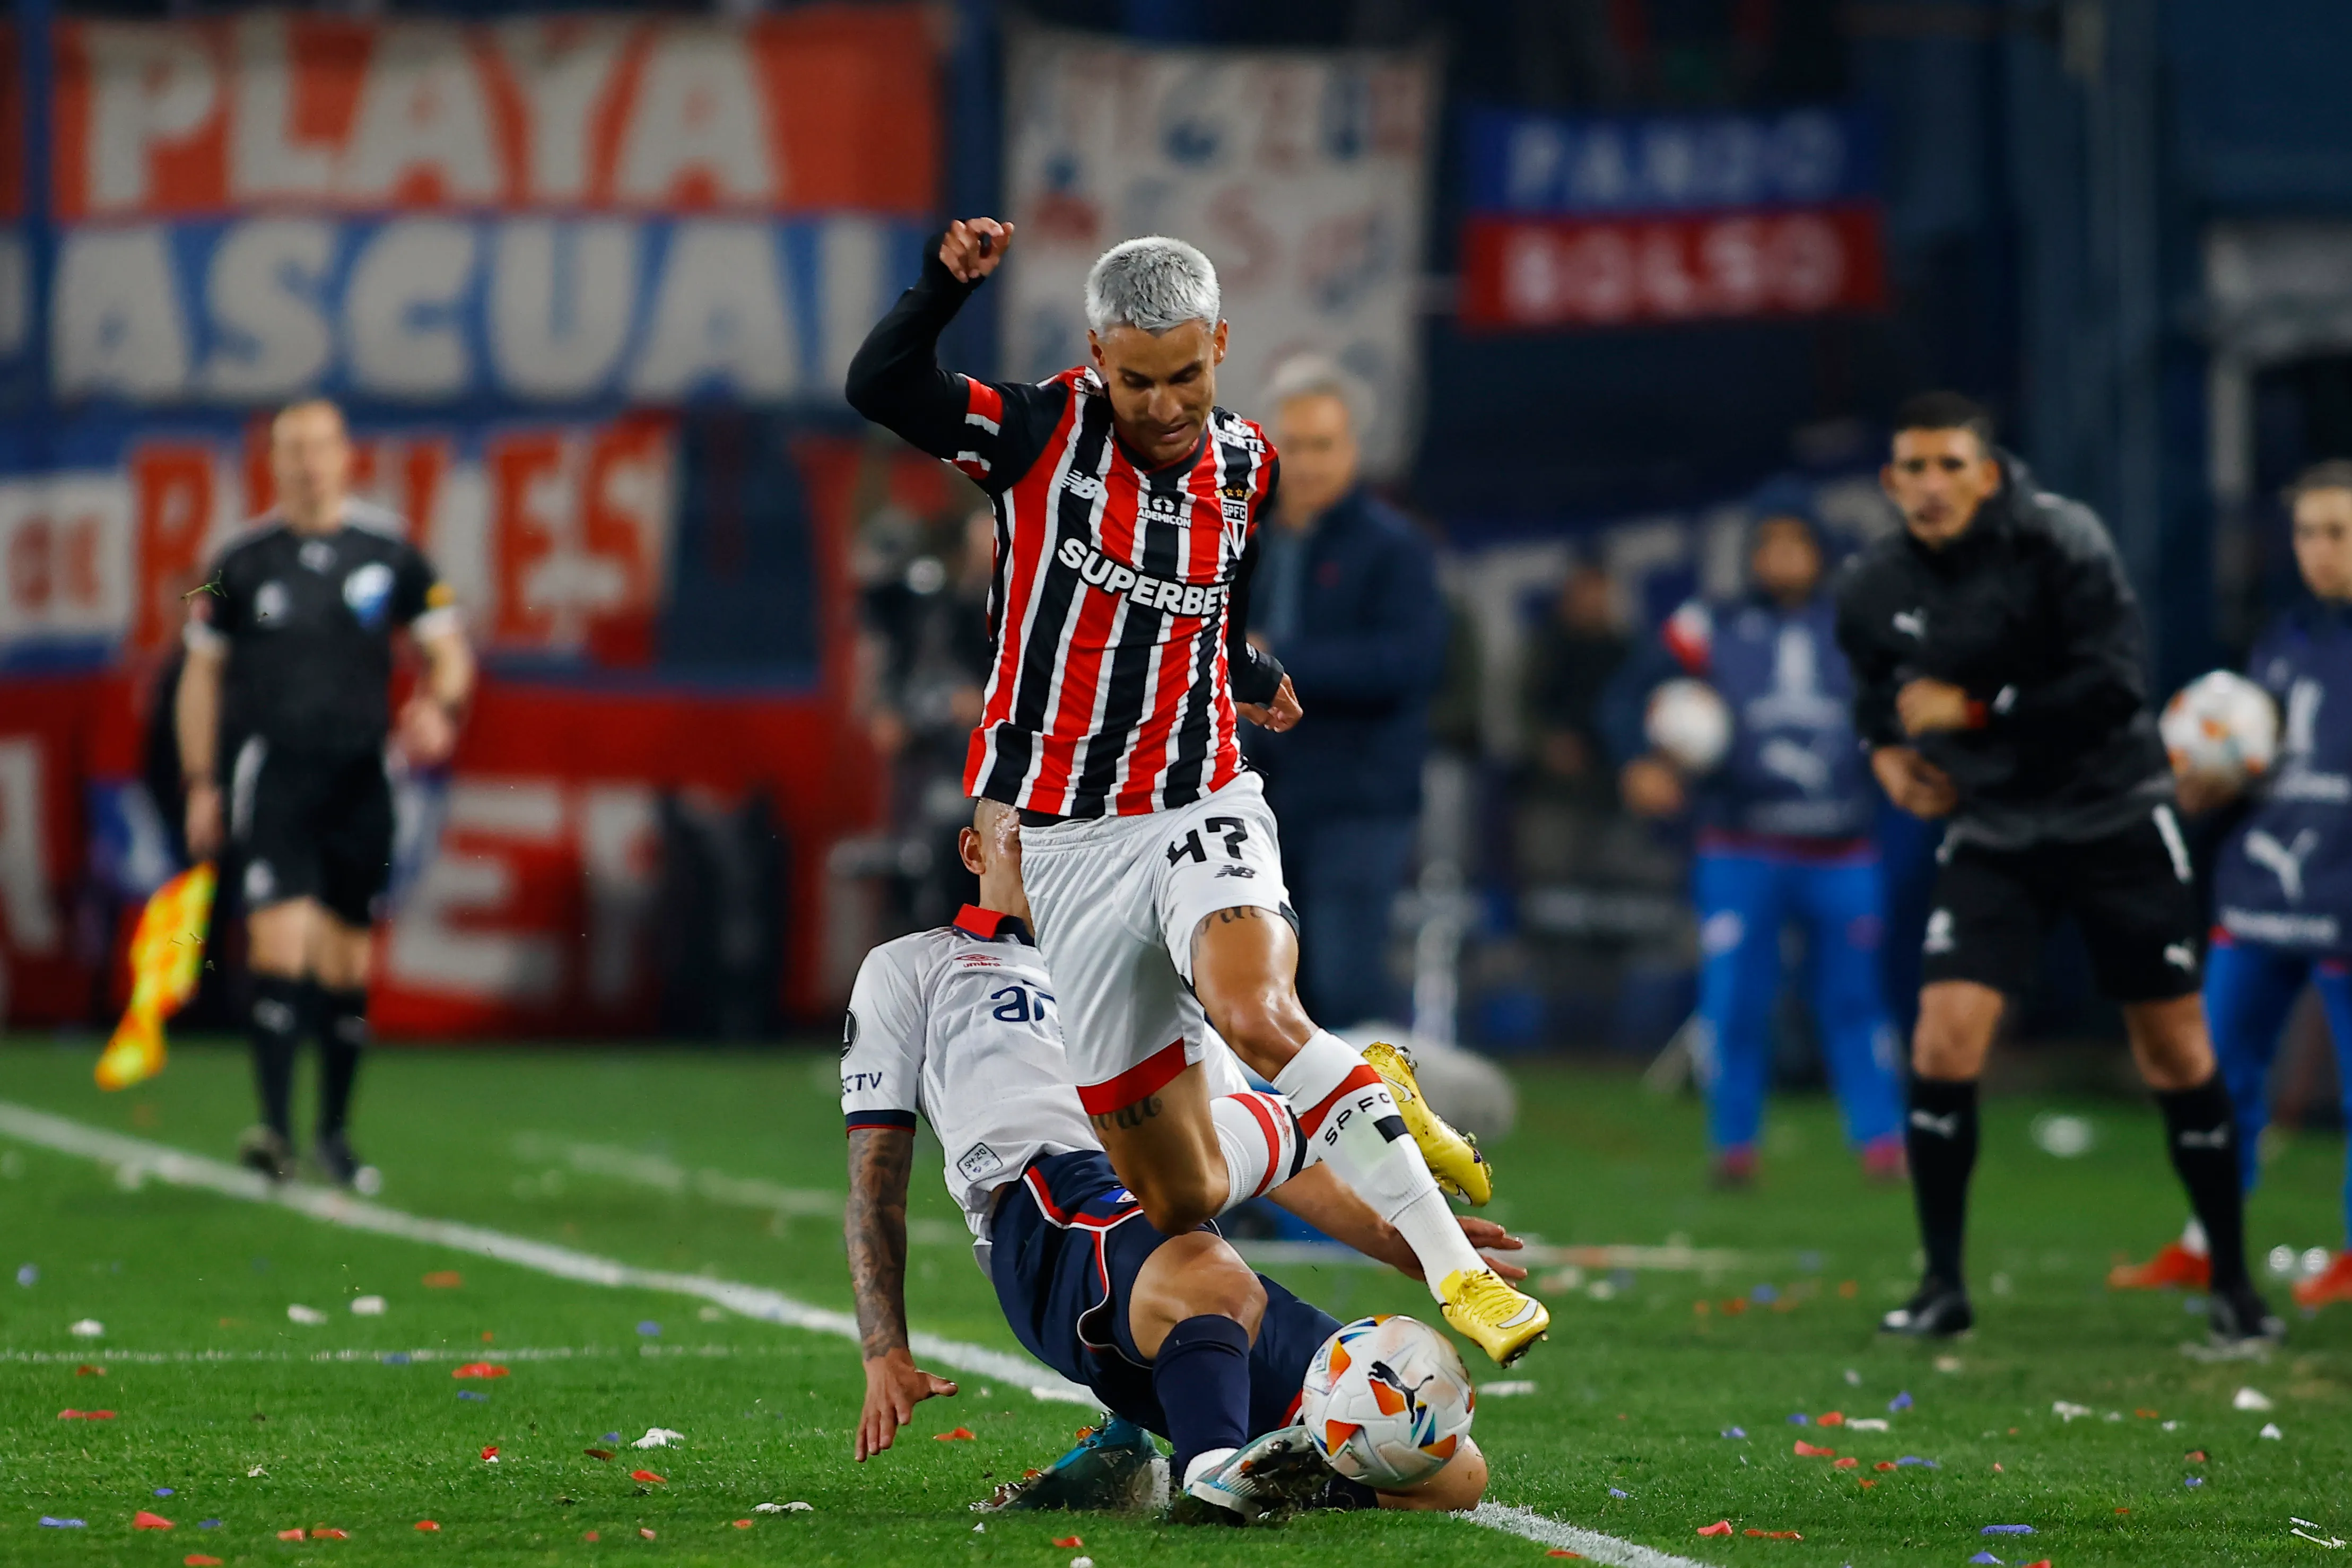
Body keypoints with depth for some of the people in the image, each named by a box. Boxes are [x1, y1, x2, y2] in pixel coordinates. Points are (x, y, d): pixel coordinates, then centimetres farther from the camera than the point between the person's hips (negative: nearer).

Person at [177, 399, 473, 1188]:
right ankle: (276, 1129, -22)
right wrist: (201, 783, 5)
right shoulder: (242, 561, 2)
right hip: (271, 769, -2)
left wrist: (439, 709, -12)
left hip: (358, 778, 2)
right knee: (280, 939, -18)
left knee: (348, 961, 8)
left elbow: (448, 652, 10)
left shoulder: (389, 552, 4)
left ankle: (335, 1132, 20)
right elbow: (202, 672, 10)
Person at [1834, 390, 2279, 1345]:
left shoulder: (2061, 542, -16)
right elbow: (1878, 698, 18)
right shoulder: (1873, 592, -2)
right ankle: (1943, 1285, -1)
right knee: (1945, 1040, -13)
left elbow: (2115, 684, -24)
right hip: (1991, 831, 3)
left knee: (2178, 1053, 1)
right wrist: (1890, 756, -2)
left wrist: (1976, 710, -24)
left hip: (2115, 818, -3)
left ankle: (2233, 1284, 15)